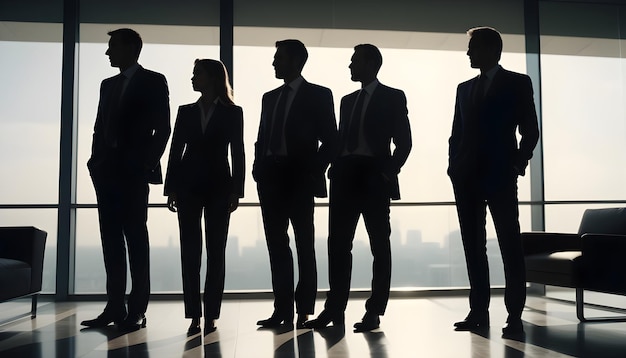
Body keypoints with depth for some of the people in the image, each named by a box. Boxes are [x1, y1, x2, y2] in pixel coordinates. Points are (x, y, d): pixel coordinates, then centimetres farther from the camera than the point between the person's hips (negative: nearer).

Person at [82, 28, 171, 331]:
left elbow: (162, 128, -6)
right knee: (111, 241, 4)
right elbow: (100, 127, 18)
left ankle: (137, 310, 0)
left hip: (133, 173, -6)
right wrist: (97, 162, 6)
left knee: (136, 240, -4)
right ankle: (115, 307, 9)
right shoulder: (108, 85, 19)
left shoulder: (153, 81, 1)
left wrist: (146, 164, -12)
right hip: (108, 173, 6)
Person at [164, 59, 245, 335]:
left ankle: (211, 315, 6)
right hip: (189, 186, 2)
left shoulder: (232, 113, 5)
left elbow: (238, 154, 1)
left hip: (219, 187, -2)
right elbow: (175, 151, 9)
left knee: (216, 252, 0)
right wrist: (171, 189, 2)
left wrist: (236, 191, -6)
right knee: (190, 251, 0)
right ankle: (194, 316, 5)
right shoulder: (186, 112, 13)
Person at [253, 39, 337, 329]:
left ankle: (304, 310, 5)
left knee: (304, 245, 0)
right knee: (276, 245, 5)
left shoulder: (318, 95, 3)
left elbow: (330, 139, -1)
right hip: (271, 179, 6)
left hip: (300, 180, -5)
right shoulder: (270, 97, 18)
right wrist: (260, 170, 4)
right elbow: (262, 139, 18)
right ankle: (282, 310, 10)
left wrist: (314, 172, -9)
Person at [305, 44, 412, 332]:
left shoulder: (393, 97, 4)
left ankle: (374, 312, 6)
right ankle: (334, 309, 10)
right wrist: (335, 168, 3)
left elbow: (403, 142, -1)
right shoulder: (348, 100, 19)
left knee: (380, 246, 1)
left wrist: (389, 171, -11)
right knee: (338, 244, 3)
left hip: (374, 178, -5)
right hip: (345, 178, 5)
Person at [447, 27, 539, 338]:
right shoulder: (465, 88, 18)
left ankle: (515, 315, 0)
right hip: (466, 177, 5)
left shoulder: (518, 83, 5)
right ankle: (479, 311, 11)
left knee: (510, 245, -4)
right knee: (473, 246, 5)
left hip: (500, 175, -5)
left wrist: (519, 163, -9)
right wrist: (454, 165, 4)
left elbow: (530, 130, 1)